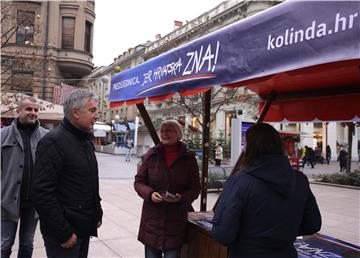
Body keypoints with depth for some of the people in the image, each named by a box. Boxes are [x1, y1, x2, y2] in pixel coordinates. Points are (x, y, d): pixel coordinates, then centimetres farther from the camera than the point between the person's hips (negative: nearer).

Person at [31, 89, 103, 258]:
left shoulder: (86, 140, 11)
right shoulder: (53, 142, -17)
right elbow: (42, 193, -23)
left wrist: (97, 214, 13)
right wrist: (63, 233, -20)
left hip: (85, 228, 8)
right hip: (65, 232, -8)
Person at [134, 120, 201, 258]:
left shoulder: (188, 158, -1)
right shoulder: (151, 154, 2)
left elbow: (195, 187, 2)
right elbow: (138, 181, 6)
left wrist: (182, 198, -17)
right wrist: (150, 193, -14)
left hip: (176, 220, -1)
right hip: (152, 218, 2)